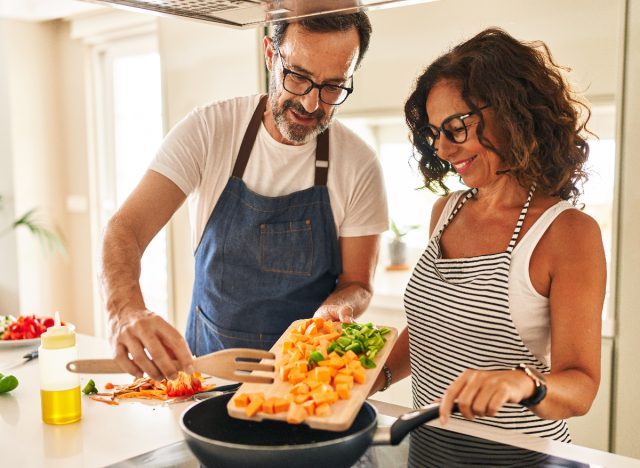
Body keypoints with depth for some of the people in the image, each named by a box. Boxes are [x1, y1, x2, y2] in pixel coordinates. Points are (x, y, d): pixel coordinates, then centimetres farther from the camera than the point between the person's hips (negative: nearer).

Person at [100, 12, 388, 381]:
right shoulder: (207, 130, -10)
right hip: (206, 362, 0)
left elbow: (356, 285, -2)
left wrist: (334, 309, -26)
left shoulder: (359, 165, -10)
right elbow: (126, 228, -16)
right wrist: (127, 311, -37)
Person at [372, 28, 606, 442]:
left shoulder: (568, 232, -14)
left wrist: (523, 383, -33)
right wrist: (379, 376, -3)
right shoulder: (446, 210, 2)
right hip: (430, 441, 3)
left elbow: (580, 386, -14)